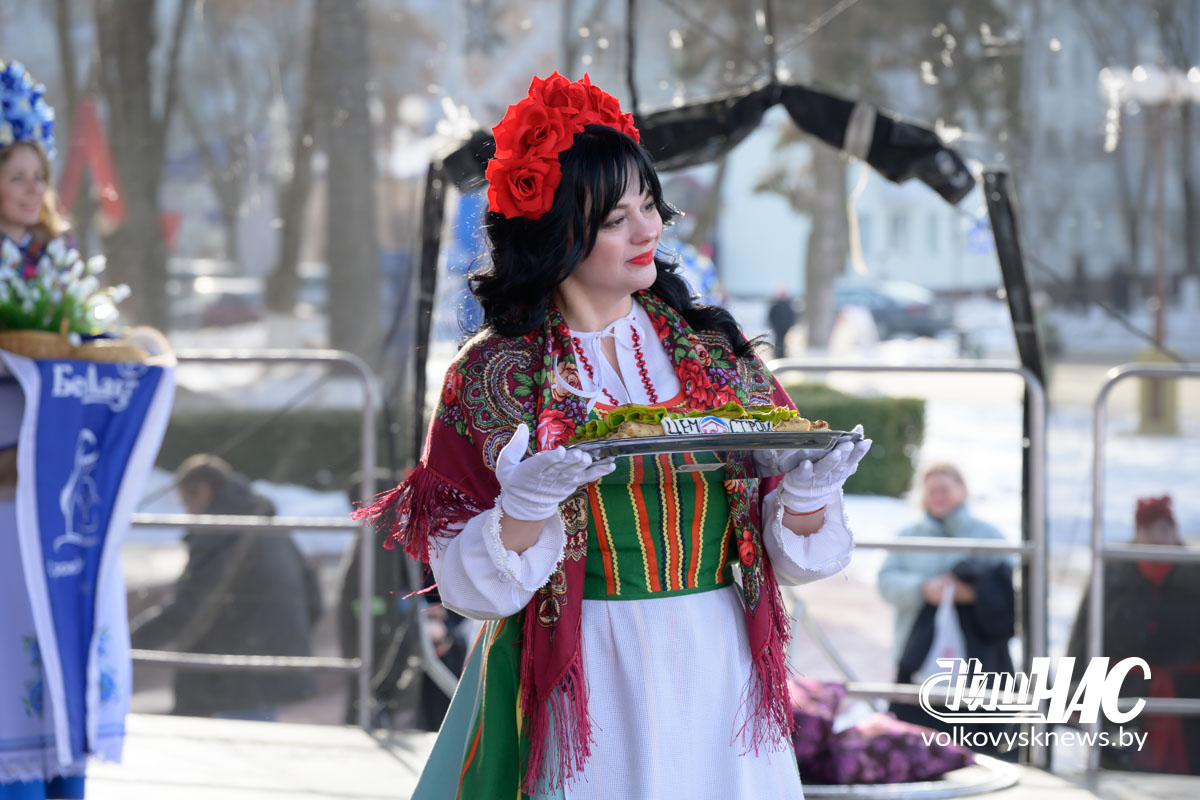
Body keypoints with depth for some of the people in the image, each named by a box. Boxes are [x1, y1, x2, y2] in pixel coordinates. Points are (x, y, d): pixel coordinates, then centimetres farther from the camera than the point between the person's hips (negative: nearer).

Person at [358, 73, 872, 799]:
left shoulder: (715, 352, 6)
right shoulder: (493, 376, -2)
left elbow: (793, 550, 5)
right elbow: (469, 581, -6)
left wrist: (807, 492, -16)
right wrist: (526, 506, -23)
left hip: (715, 679, 3)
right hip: (581, 694, -3)